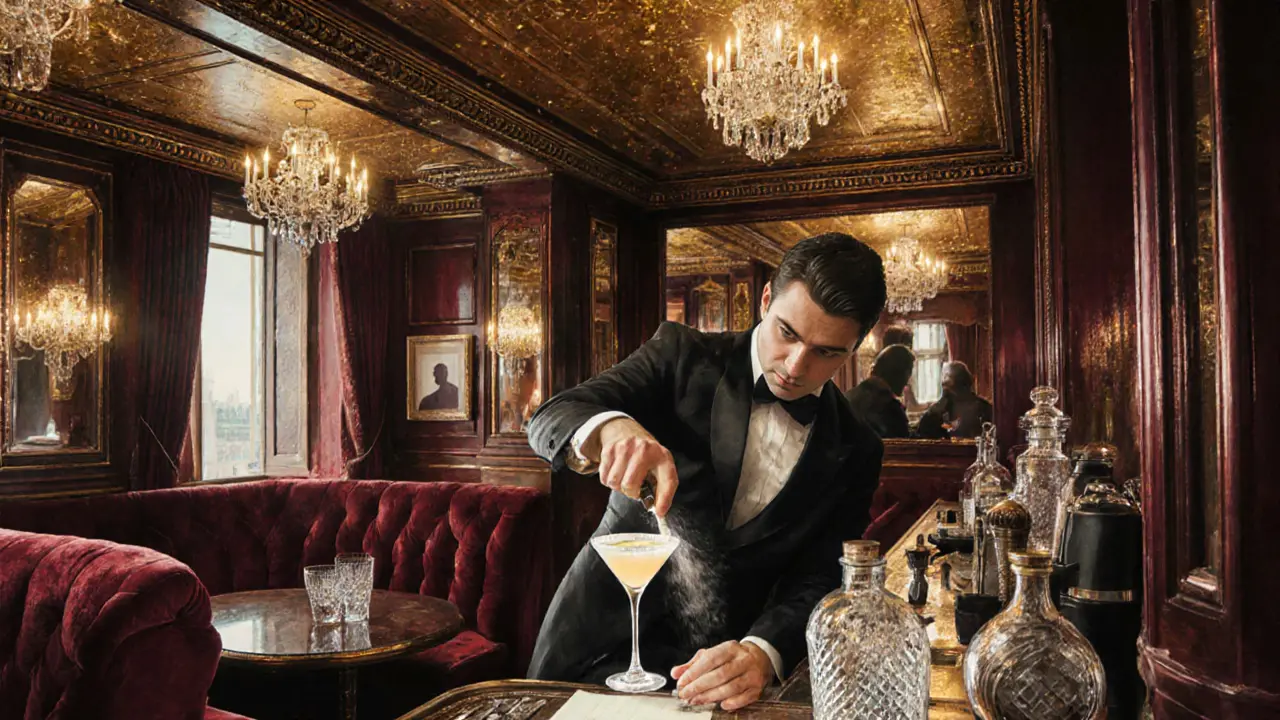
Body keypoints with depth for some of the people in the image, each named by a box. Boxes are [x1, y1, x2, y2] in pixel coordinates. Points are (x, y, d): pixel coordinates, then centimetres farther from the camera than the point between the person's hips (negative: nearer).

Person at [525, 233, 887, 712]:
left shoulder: (855, 454, 1)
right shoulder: (683, 355, -4)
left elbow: (816, 581, -3)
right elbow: (549, 420, -12)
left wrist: (762, 654, -24)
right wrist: (610, 427, -35)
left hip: (721, 673, 2)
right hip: (601, 638, -1)